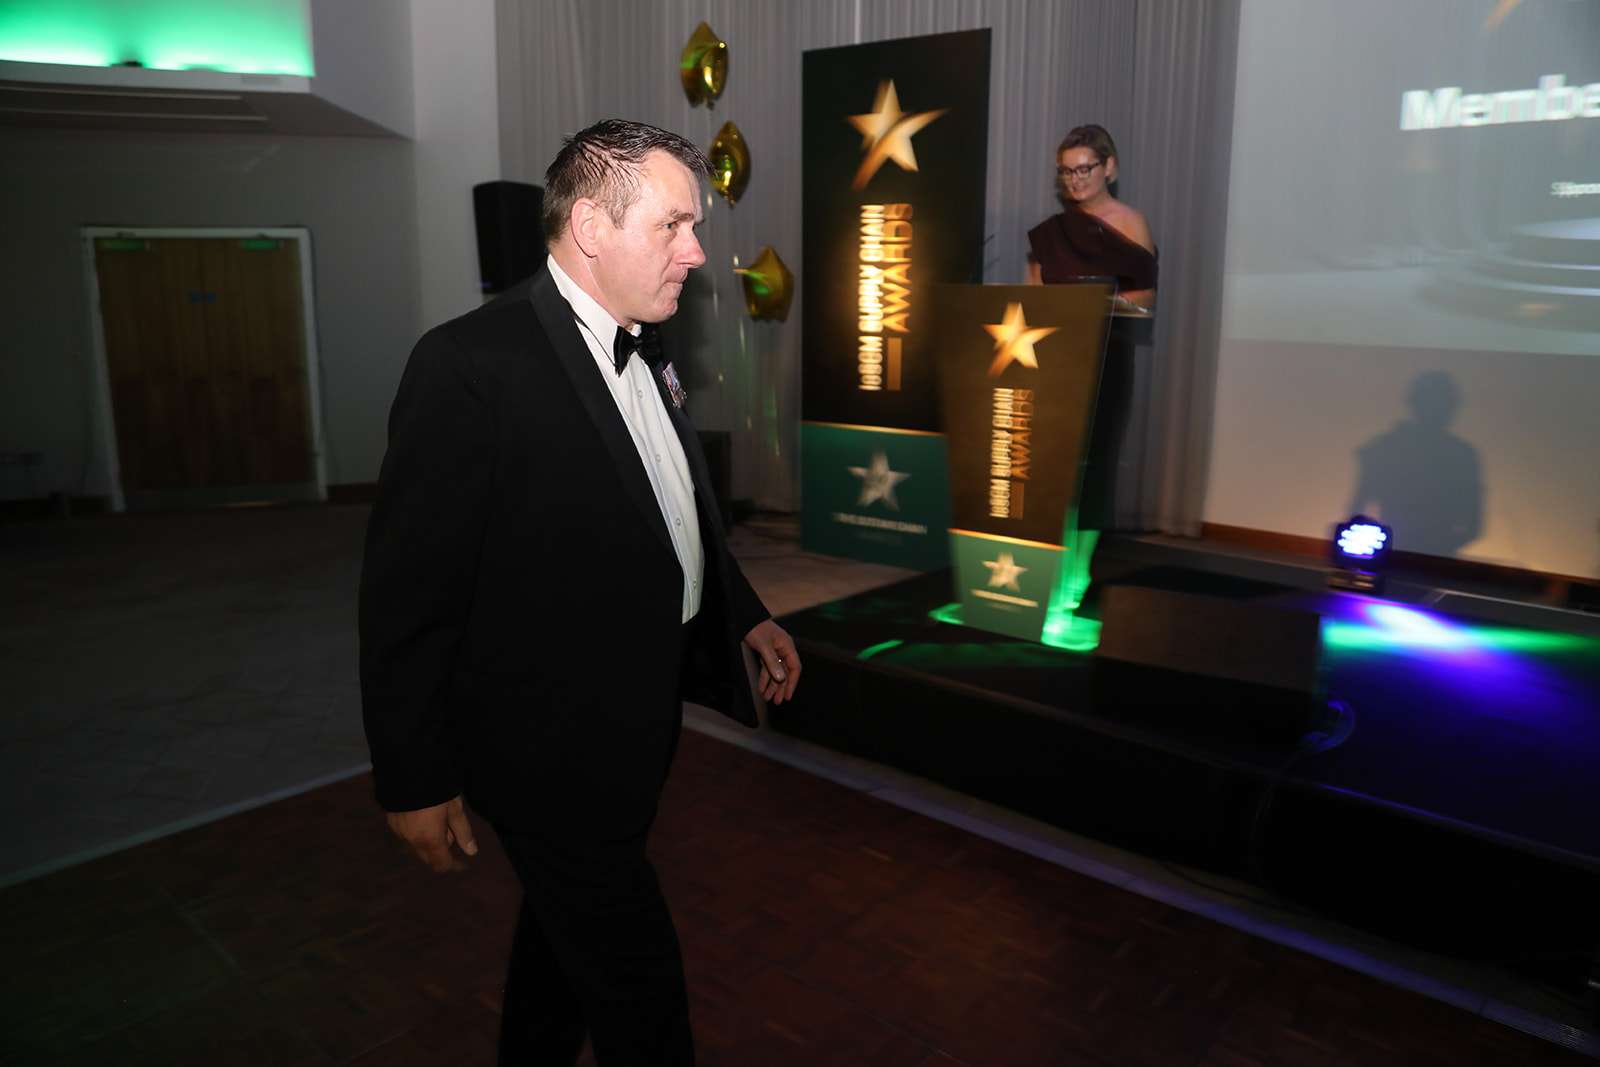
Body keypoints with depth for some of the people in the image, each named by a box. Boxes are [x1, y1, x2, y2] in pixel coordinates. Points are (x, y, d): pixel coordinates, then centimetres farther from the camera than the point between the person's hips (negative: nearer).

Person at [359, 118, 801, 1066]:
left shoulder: (645, 354, 5)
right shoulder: (471, 365, -22)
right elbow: (407, 590, -19)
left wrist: (746, 616, 16)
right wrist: (416, 781, -14)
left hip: (637, 725, 8)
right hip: (549, 747, -8)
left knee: (567, 928, 27)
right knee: (638, 976, 8)